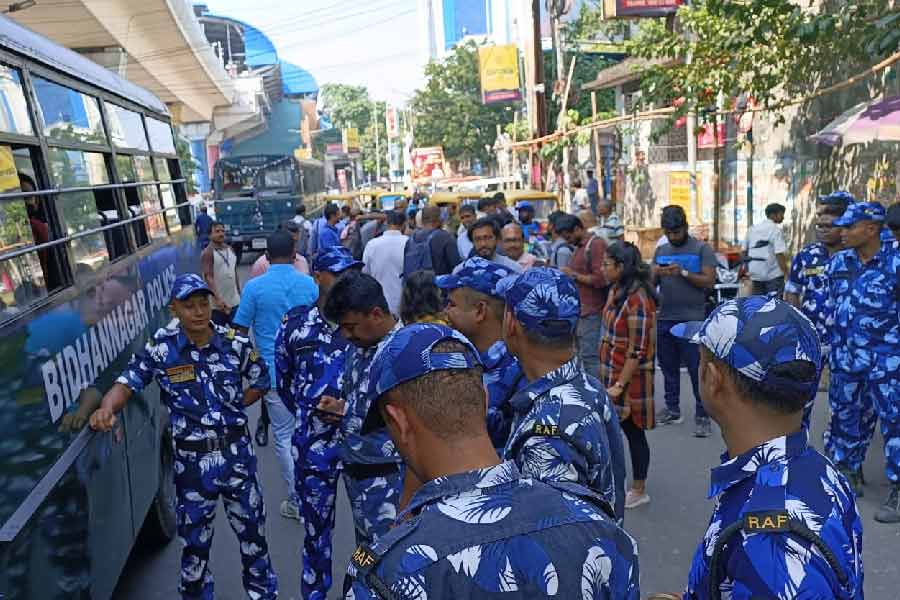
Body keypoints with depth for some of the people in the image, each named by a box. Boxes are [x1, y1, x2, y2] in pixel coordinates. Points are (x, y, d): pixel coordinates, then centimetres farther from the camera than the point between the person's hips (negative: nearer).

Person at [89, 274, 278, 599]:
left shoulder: (235, 343, -7)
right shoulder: (160, 348, -9)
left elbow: (261, 380, 6)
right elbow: (129, 381, -10)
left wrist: (233, 409, -1)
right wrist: (107, 408, -29)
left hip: (236, 452, 1)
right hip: (191, 460, -1)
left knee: (252, 528, 18)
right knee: (194, 538, 16)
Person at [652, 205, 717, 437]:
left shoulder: (702, 249, -2)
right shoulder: (661, 250, 12)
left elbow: (709, 281, -10)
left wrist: (683, 272, -20)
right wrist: (656, 274, -13)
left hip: (692, 320, -5)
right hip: (664, 319, 6)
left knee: (697, 370, -2)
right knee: (668, 367, 14)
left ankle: (702, 416, 6)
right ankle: (672, 410, 25)